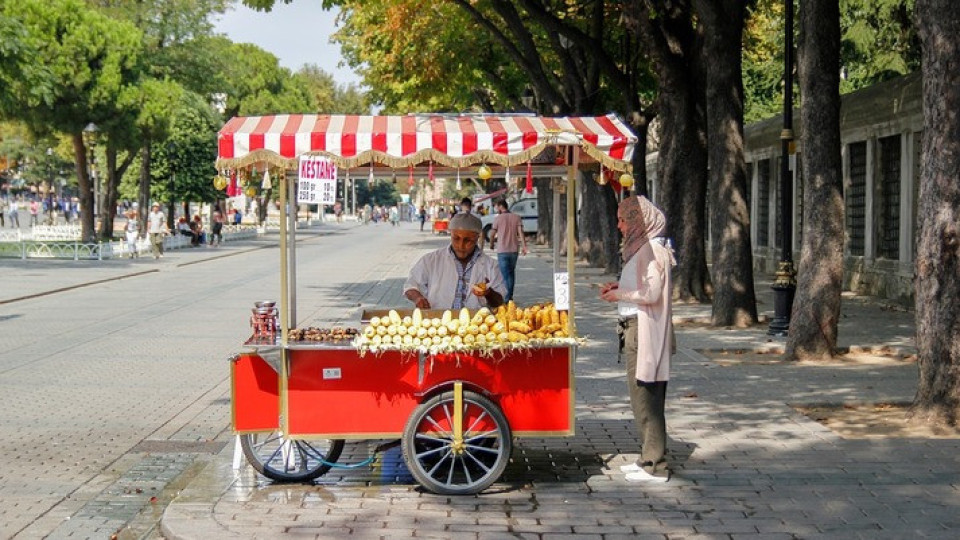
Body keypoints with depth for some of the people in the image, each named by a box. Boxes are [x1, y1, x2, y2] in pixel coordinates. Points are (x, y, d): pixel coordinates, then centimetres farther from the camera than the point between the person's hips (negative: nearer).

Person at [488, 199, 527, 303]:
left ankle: (507, 296, -13)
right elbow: (521, 232, -6)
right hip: (514, 249, 3)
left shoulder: (498, 218, -4)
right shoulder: (516, 217, 4)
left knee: (505, 274, -2)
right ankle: (510, 294, 21)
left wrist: (491, 243, 21)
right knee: (512, 272, 17)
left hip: (502, 250, -3)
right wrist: (524, 246, -7)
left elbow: (492, 234, 3)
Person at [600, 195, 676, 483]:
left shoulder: (652, 249, -16)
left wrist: (619, 295, -10)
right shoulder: (641, 247, 15)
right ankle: (648, 458, 23)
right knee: (642, 397, 15)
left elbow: (651, 294, -22)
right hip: (635, 328, 10)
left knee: (645, 398, -5)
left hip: (645, 330, -10)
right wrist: (619, 286, 10)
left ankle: (655, 466, 1)